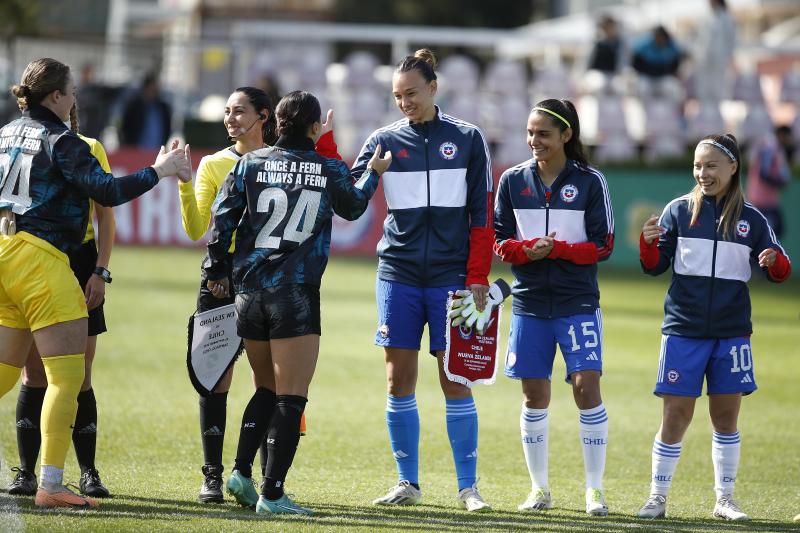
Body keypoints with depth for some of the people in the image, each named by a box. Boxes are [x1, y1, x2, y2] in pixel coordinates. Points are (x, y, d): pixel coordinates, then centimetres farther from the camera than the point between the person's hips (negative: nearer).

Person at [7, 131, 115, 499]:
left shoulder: (89, 150, 5)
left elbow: (105, 218, 6)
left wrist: (100, 272, -4)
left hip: (79, 264, 0)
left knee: (79, 377, -1)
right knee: (34, 374, -2)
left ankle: (88, 474, 6)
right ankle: (26, 473, 3)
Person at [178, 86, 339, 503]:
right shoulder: (214, 164, 7)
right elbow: (196, 230, 2)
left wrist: (325, 145, -6)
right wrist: (183, 183, -10)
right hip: (222, 276, 0)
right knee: (216, 376, -2)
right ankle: (212, 476, 3)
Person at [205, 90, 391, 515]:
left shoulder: (251, 164, 2)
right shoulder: (330, 170, -1)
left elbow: (222, 220, 1)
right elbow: (352, 207, 21)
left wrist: (217, 269, 15)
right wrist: (373, 173, 38)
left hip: (248, 293, 4)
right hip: (296, 295, -4)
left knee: (266, 390, 21)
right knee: (290, 398, 0)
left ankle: (241, 472, 8)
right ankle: (272, 493, -5)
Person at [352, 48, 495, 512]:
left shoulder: (468, 139, 2)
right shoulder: (384, 140, 6)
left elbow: (482, 215, 2)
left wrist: (478, 278, -5)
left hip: (451, 278, -2)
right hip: (399, 276, 2)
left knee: (456, 382, -2)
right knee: (399, 381, 2)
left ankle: (468, 486, 3)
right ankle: (408, 484, 11)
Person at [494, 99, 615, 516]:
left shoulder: (590, 182, -1)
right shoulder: (513, 180, 5)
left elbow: (602, 246, -3)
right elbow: (498, 239, 6)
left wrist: (556, 248, -17)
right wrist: (526, 250, -15)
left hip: (578, 302, -2)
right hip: (529, 302, 2)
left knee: (586, 387, -10)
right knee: (534, 394, 5)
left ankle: (594, 489, -2)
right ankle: (539, 489, 16)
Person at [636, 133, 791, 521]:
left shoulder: (751, 219, 4)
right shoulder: (679, 210, 1)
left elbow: (780, 272, 6)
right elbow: (655, 267, 4)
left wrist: (775, 262, -17)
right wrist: (648, 244, -17)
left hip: (731, 332, 1)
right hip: (683, 329, -1)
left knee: (726, 416, 6)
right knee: (675, 415, -2)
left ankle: (725, 499, 16)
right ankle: (657, 498, 7)